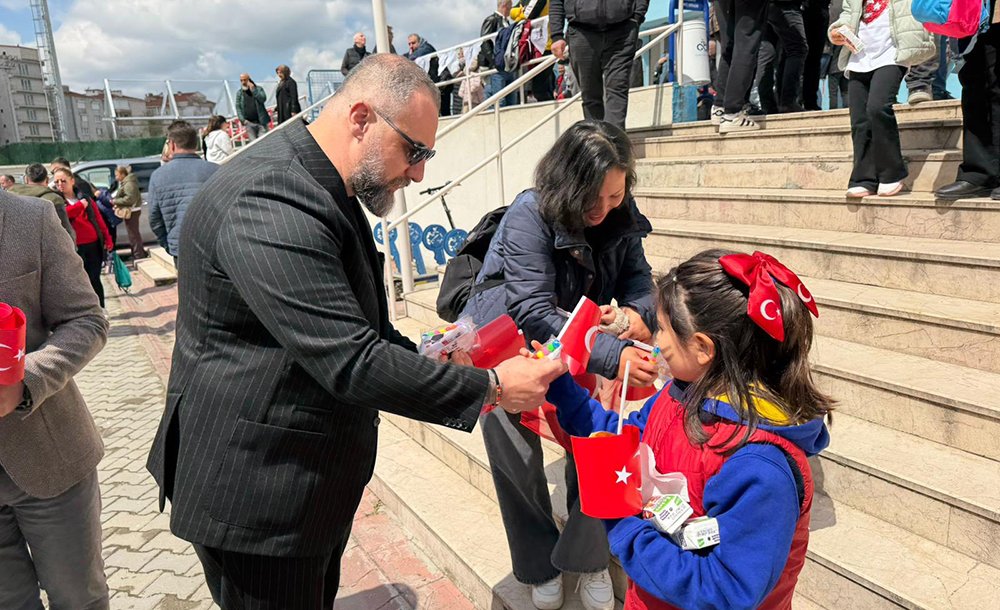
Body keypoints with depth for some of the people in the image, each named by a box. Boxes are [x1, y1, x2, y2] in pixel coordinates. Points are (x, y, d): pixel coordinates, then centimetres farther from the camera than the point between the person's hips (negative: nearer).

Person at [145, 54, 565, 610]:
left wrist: (426, 362, 1)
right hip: (257, 497, -9)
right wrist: (490, 387, -22)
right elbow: (351, 363, -31)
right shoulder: (270, 204, -27)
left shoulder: (325, 189, 7)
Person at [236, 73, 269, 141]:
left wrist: (253, 90, -14)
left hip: (261, 121, -1)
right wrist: (243, 120, -5)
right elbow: (238, 107, 8)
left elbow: (263, 99, -11)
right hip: (249, 123, 1)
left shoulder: (258, 89, 6)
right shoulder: (239, 93, 10)